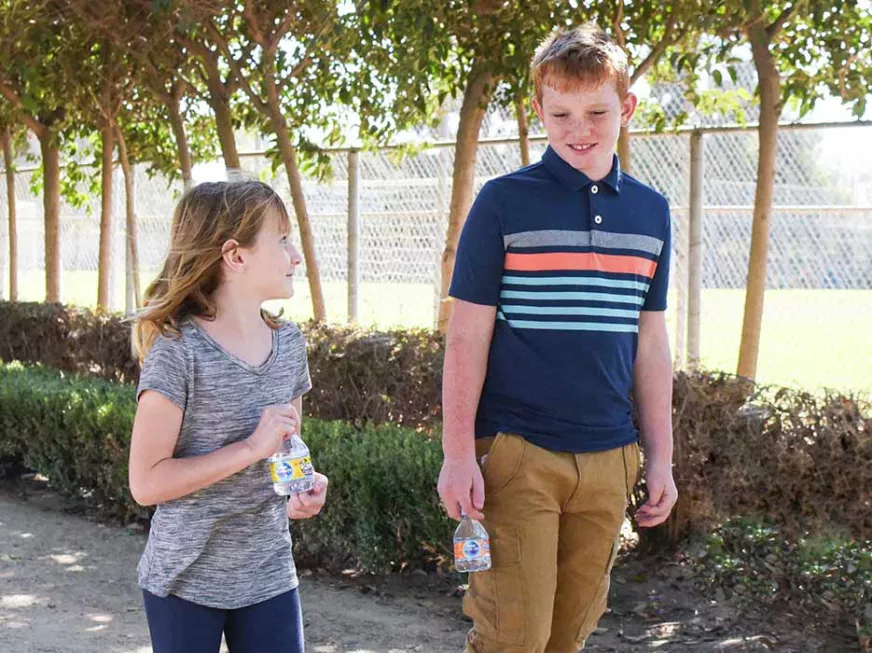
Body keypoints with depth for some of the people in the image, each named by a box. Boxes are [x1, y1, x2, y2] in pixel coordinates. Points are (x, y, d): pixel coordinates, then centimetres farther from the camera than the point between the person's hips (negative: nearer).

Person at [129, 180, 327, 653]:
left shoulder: (288, 344, 2)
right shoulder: (178, 351, -17)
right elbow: (146, 483, -18)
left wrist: (301, 490, -5)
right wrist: (252, 448, -23)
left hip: (269, 575, 5)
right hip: (186, 580, -5)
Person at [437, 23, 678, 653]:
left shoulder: (650, 212, 8)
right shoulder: (504, 202, -5)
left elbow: (650, 341, 12)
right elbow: (468, 336, -5)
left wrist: (661, 456, 11)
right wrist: (458, 454, -10)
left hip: (609, 458, 4)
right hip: (517, 453, -4)